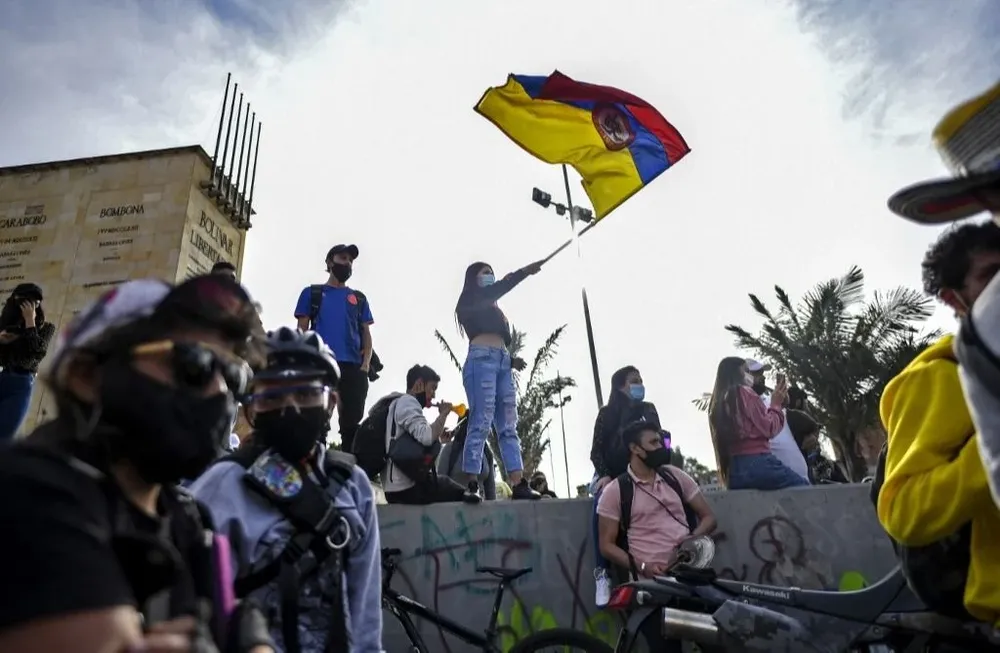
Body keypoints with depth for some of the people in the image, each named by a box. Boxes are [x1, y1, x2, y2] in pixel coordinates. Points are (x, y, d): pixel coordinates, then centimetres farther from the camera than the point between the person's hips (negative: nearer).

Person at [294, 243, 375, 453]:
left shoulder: (359, 298, 23)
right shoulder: (312, 293, 17)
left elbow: (366, 334, 16)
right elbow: (302, 330, 10)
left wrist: (366, 364, -1)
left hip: (353, 367, 2)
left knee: (352, 422, -2)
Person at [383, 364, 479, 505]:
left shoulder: (399, 404, 22)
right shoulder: (408, 402, -9)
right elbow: (427, 437, -26)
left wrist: (439, 440, 14)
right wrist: (443, 414, -12)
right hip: (410, 487, -10)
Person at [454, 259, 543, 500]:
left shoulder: (492, 310, 31)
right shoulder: (470, 302, 11)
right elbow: (499, 289, -6)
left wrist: (512, 360, 7)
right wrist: (524, 271, -12)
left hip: (502, 363, 8)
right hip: (482, 360, -8)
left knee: (509, 426, -1)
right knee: (481, 423, -15)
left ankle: (519, 485, -5)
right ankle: (471, 486, -15)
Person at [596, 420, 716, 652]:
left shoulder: (675, 475, 10)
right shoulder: (614, 491, -1)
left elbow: (708, 517, 13)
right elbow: (607, 545, 0)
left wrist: (692, 539, -7)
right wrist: (641, 566, -15)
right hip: (652, 582, -3)